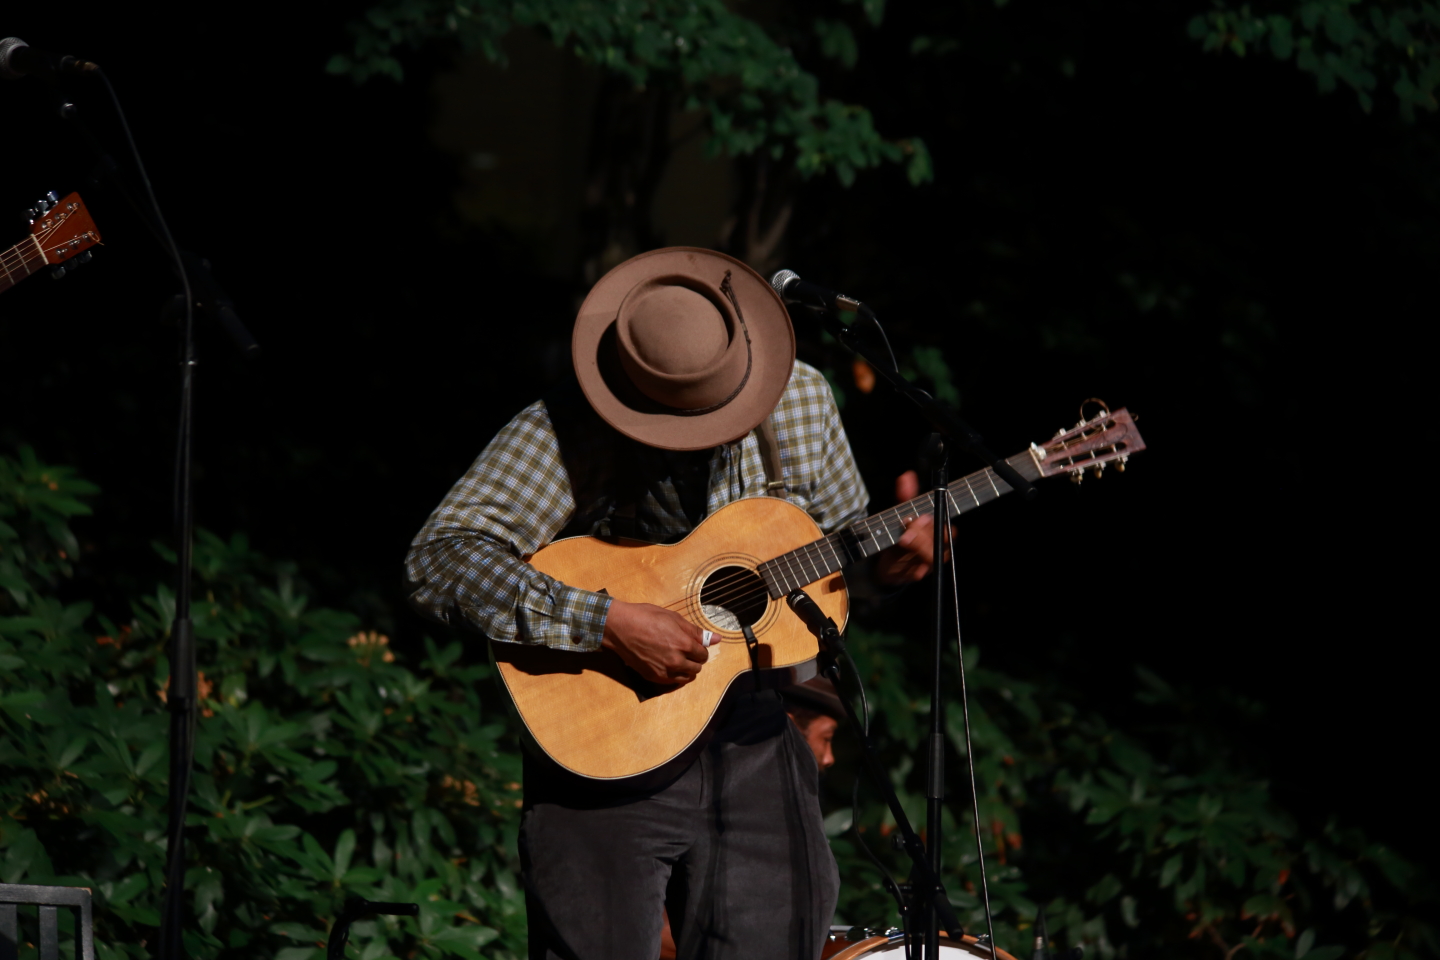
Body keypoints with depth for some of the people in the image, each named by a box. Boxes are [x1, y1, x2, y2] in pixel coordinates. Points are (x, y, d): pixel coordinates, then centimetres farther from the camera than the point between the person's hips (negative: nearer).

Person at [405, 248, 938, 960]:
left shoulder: (803, 402, 0)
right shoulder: (562, 435, -17)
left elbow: (840, 530, 17)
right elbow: (436, 563, -26)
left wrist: (885, 559, -8)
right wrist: (609, 622, -31)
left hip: (756, 746, 4)